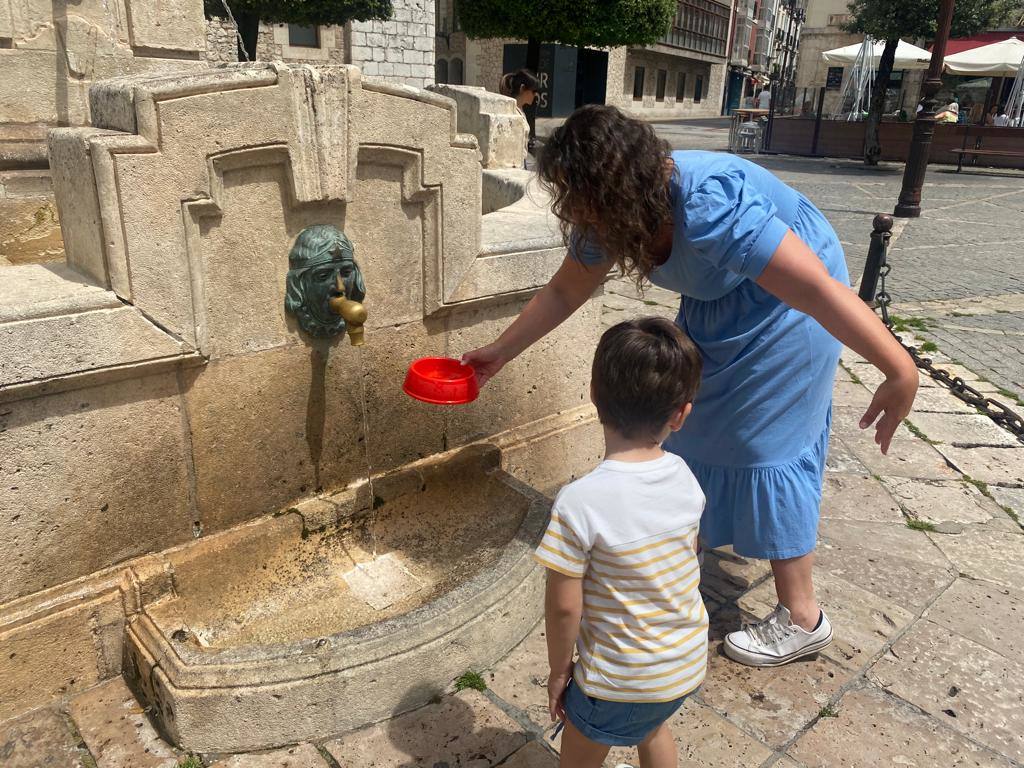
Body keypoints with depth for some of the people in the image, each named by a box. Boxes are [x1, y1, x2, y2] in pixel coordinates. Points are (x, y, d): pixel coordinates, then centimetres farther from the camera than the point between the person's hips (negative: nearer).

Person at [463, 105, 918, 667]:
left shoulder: (709, 206, -38)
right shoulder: (608, 214, -12)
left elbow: (818, 287, -38)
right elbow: (563, 292, 2)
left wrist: (900, 372, -36)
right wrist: (499, 353, 7)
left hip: (787, 312, -8)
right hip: (714, 311, 8)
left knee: (767, 448, -5)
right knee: (692, 423, 15)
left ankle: (801, 620, 10)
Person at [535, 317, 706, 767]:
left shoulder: (580, 503, -31)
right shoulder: (684, 479, -13)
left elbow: (564, 606, -22)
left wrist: (558, 669, -4)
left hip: (621, 680, -5)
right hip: (689, 664, 5)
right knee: (653, 729, 35)